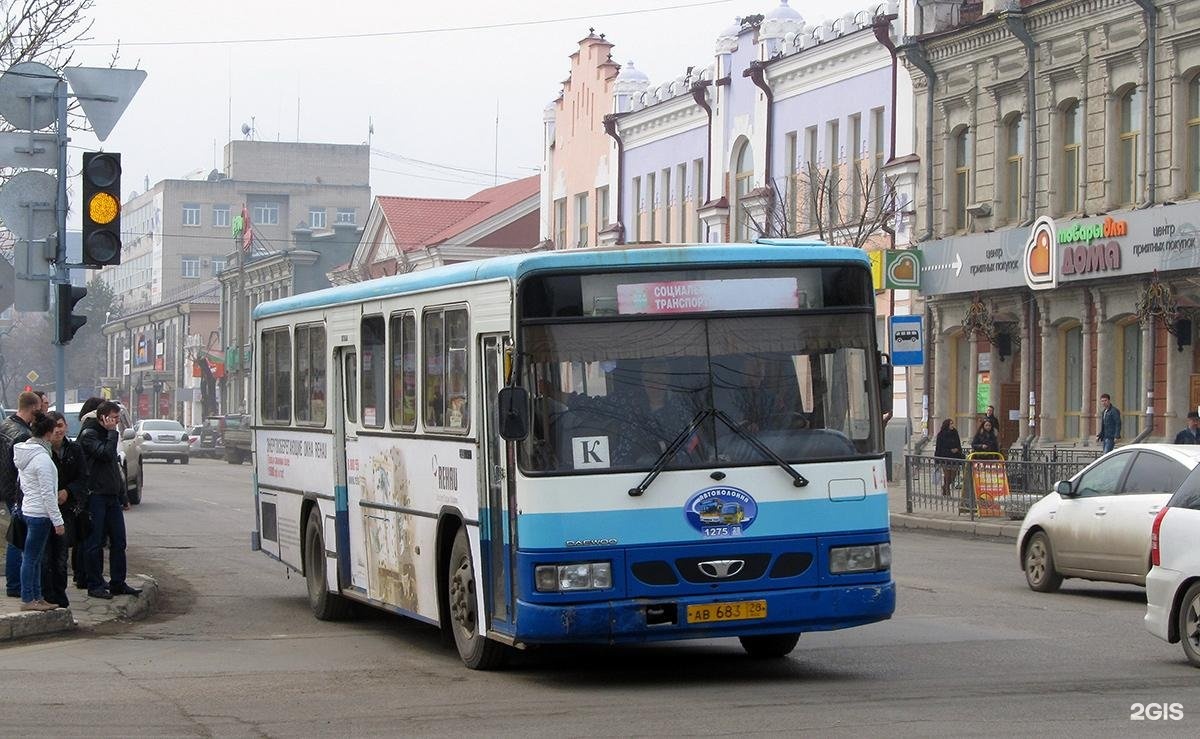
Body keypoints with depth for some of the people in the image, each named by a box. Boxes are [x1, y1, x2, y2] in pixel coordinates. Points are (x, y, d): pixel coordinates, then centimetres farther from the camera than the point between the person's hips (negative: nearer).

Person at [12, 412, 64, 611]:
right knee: (31, 557, -3)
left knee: (34, 557, 14)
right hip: (40, 514, -9)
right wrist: (57, 520, -14)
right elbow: (47, 494, -19)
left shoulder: (23, 454, 9)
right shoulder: (42, 458, -19)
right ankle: (27, 600, 2)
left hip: (28, 510, 9)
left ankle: (37, 597, 20)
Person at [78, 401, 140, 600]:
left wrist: (123, 496, 23)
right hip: (96, 496, -8)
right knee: (95, 542, -2)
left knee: (118, 542, 7)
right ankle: (95, 585, 3)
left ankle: (118, 583, 13)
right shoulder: (89, 434, -9)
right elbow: (106, 454, -24)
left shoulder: (107, 434, 18)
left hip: (112, 496, 8)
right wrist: (112, 432, -14)